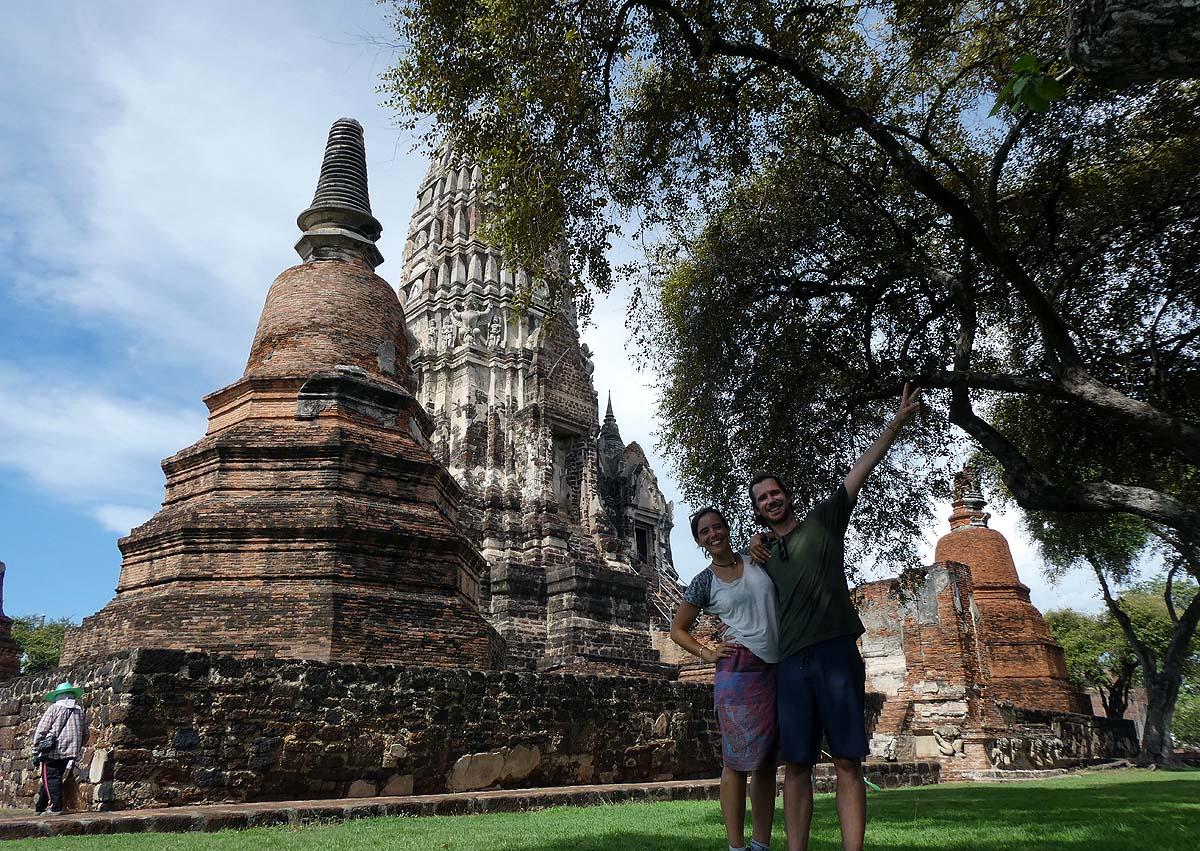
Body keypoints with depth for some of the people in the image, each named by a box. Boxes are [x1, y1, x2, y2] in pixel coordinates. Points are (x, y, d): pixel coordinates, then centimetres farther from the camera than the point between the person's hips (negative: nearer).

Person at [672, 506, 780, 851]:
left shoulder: (758, 561, 11)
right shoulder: (704, 582, 4)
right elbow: (678, 629, 14)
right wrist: (708, 653, -1)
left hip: (778, 671, 4)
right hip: (739, 670, -4)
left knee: (767, 761, 8)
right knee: (737, 760, -4)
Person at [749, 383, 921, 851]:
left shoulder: (823, 519, 13)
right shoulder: (767, 556, 23)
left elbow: (860, 470, 5)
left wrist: (896, 423, -3)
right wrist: (754, 555, 14)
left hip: (836, 652, -4)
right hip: (791, 663, 4)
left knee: (847, 762, -5)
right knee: (796, 765, 1)